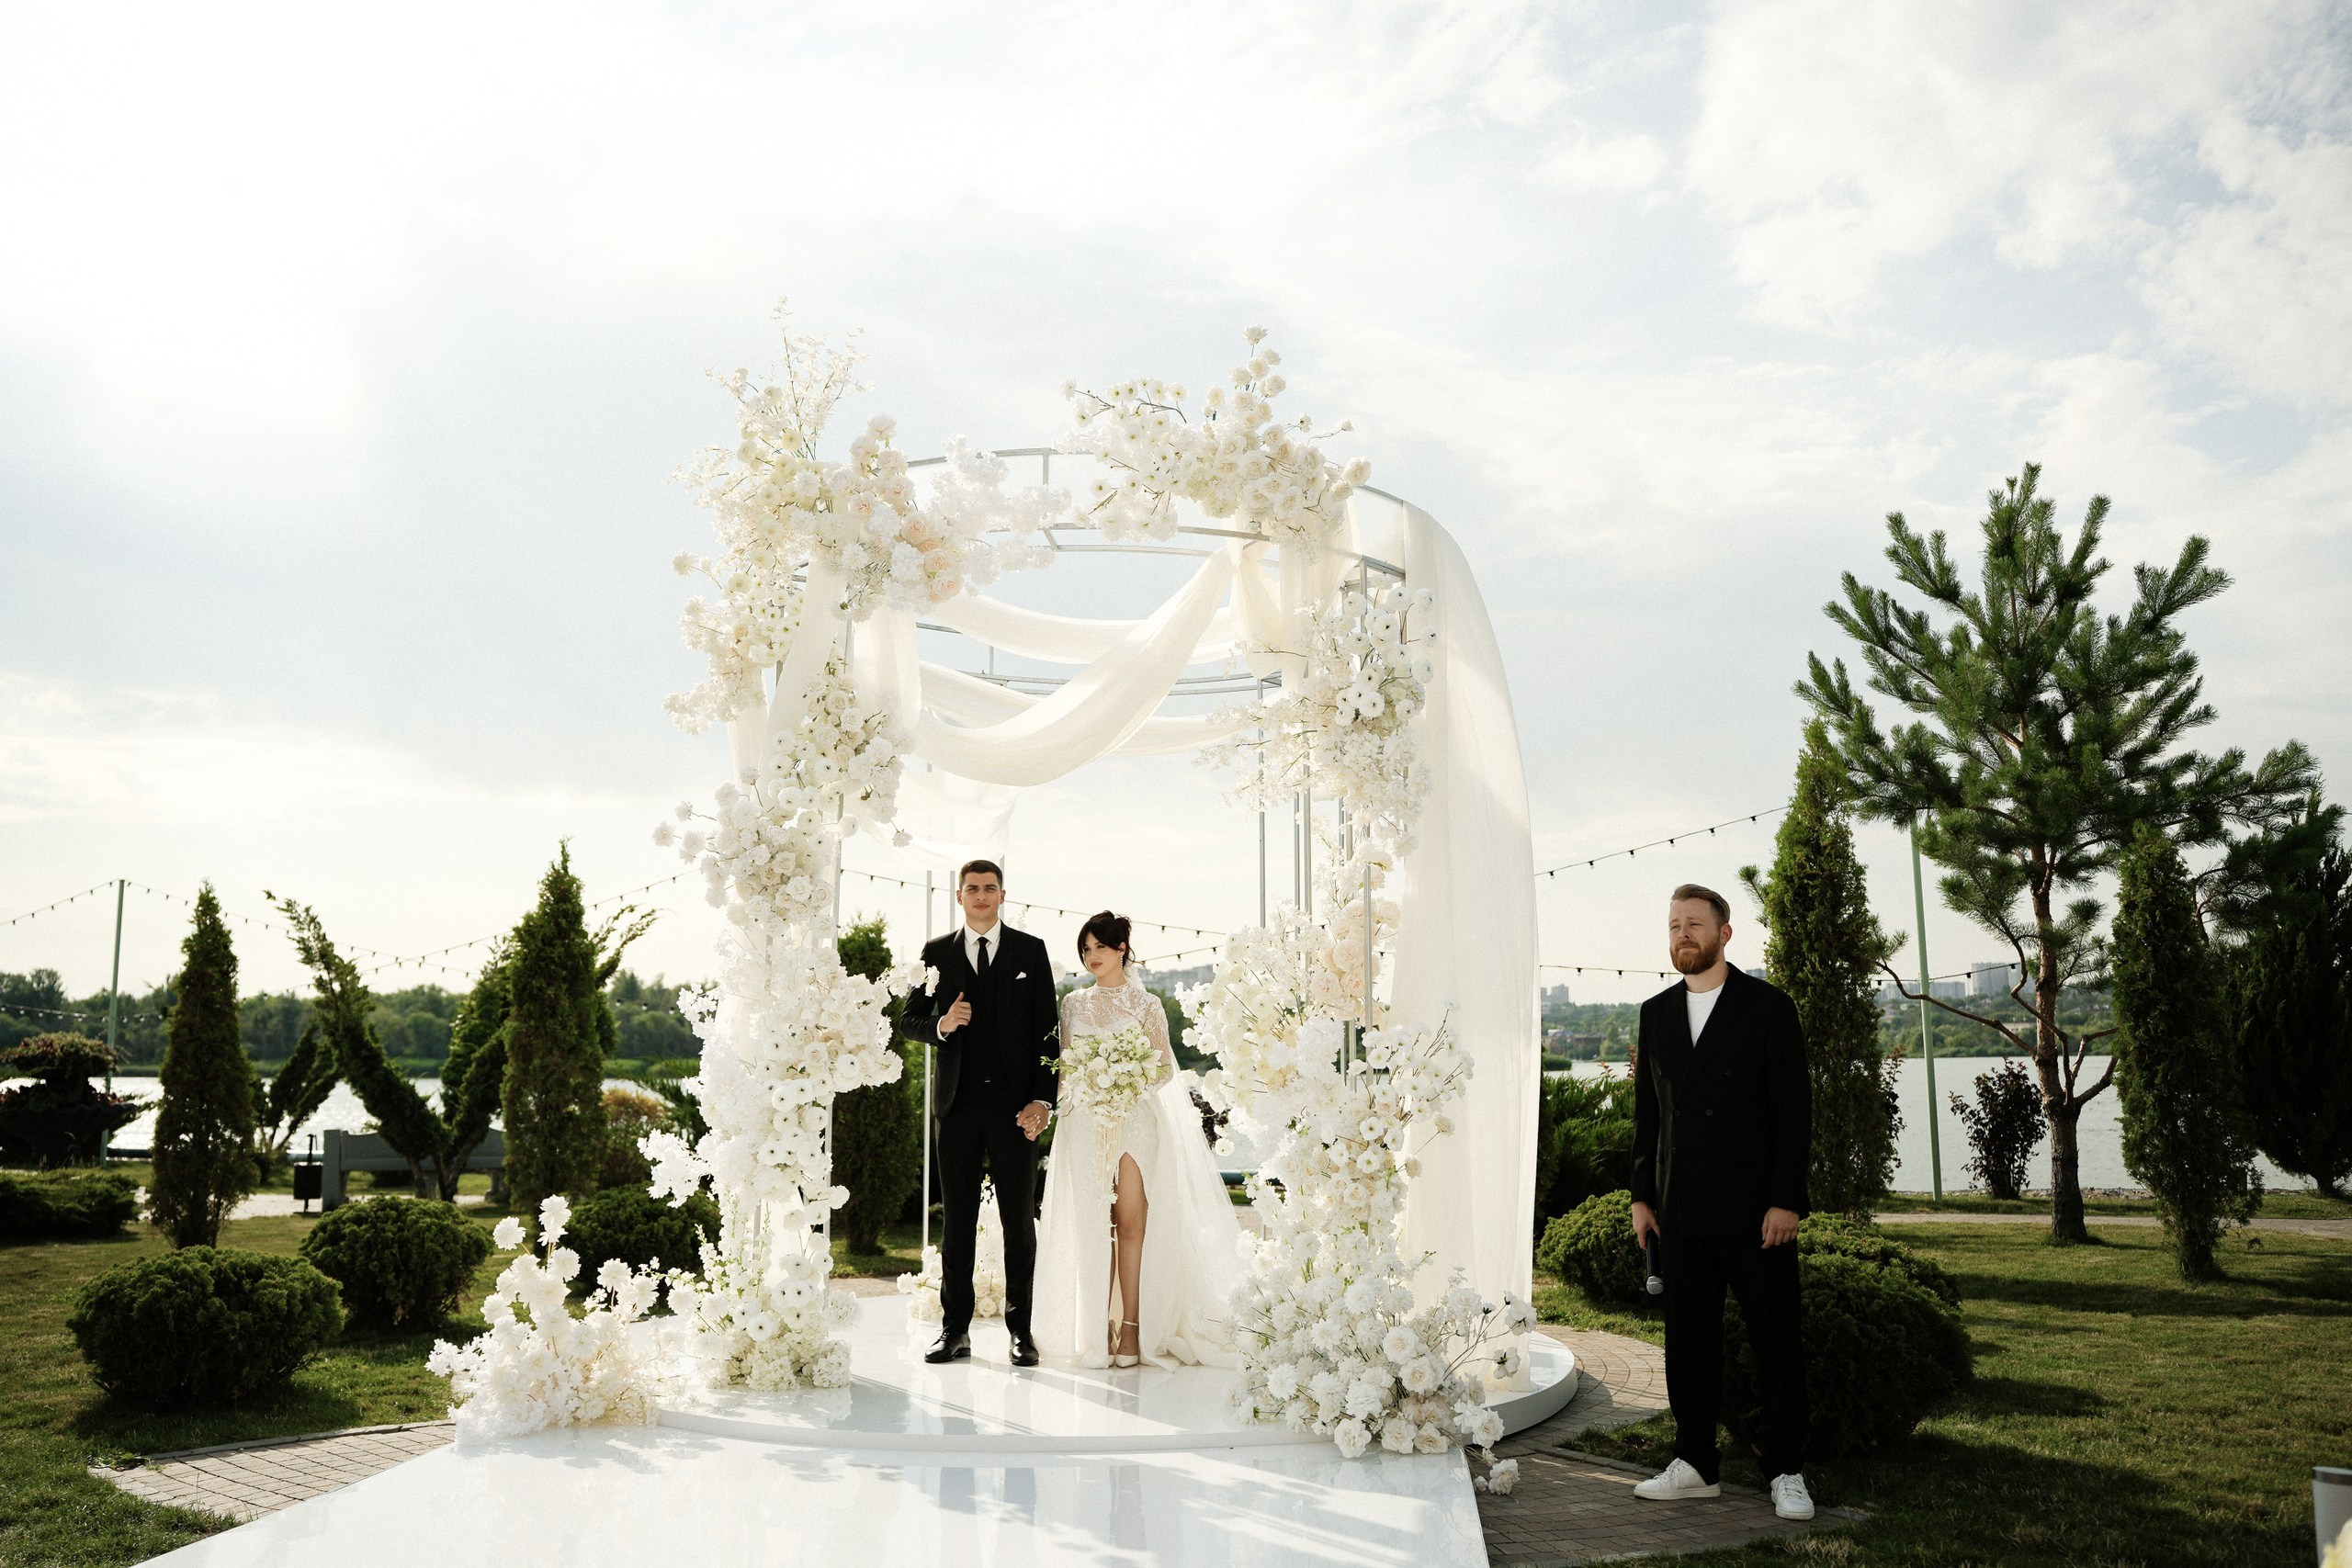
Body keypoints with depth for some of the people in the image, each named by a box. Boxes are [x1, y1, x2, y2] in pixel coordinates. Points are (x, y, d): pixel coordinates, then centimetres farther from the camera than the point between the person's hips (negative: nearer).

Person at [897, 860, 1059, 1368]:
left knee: (1020, 1219, 2)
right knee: (958, 1218, 6)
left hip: (1015, 1103, -1)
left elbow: (1047, 1030, 2)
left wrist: (1042, 1100, -7)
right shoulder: (936, 952, 10)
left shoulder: (1030, 950, 6)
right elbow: (908, 1019, 12)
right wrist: (941, 1025, -11)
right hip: (958, 1102, 1)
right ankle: (955, 1330, 14)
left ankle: (1021, 1331, 10)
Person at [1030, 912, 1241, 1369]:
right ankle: (1097, 1328, 4)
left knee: (1131, 1224, -6)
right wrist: (1065, 1101, -3)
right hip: (1086, 1122, 3)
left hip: (1135, 1120, -3)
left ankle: (1132, 1327, -3)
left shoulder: (1146, 1004, 3)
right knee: (1093, 1228, 0)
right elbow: (1064, 1066, 15)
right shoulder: (1074, 1003, 13)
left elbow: (1165, 1068, 2)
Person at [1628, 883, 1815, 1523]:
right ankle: (1694, 1464, 21)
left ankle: (1787, 1473, 15)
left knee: (1776, 1340, 3)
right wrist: (1642, 1194, 8)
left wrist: (1785, 1201, -13)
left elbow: (1793, 1110, -7)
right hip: (1682, 1212, 5)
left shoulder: (1768, 1007, -3)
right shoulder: (1656, 1012, 11)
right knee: (1689, 1339, 10)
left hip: (1755, 1208, -4)